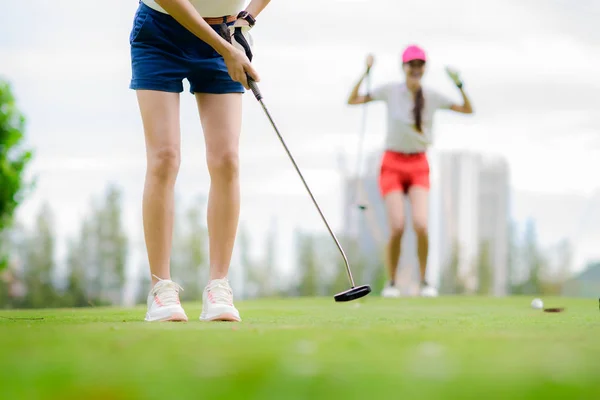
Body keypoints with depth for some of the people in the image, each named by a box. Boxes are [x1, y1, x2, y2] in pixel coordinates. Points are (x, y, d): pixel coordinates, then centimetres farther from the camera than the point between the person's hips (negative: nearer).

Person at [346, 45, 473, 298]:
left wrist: (459, 85, -8)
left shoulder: (432, 96, 2)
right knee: (397, 228, -13)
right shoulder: (390, 91, -2)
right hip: (392, 164, -1)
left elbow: (468, 110, 7)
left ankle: (424, 281, 2)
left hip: (419, 165, 1)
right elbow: (352, 100, 1)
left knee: (421, 225, -17)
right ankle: (391, 283, 7)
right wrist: (366, 73, -9)